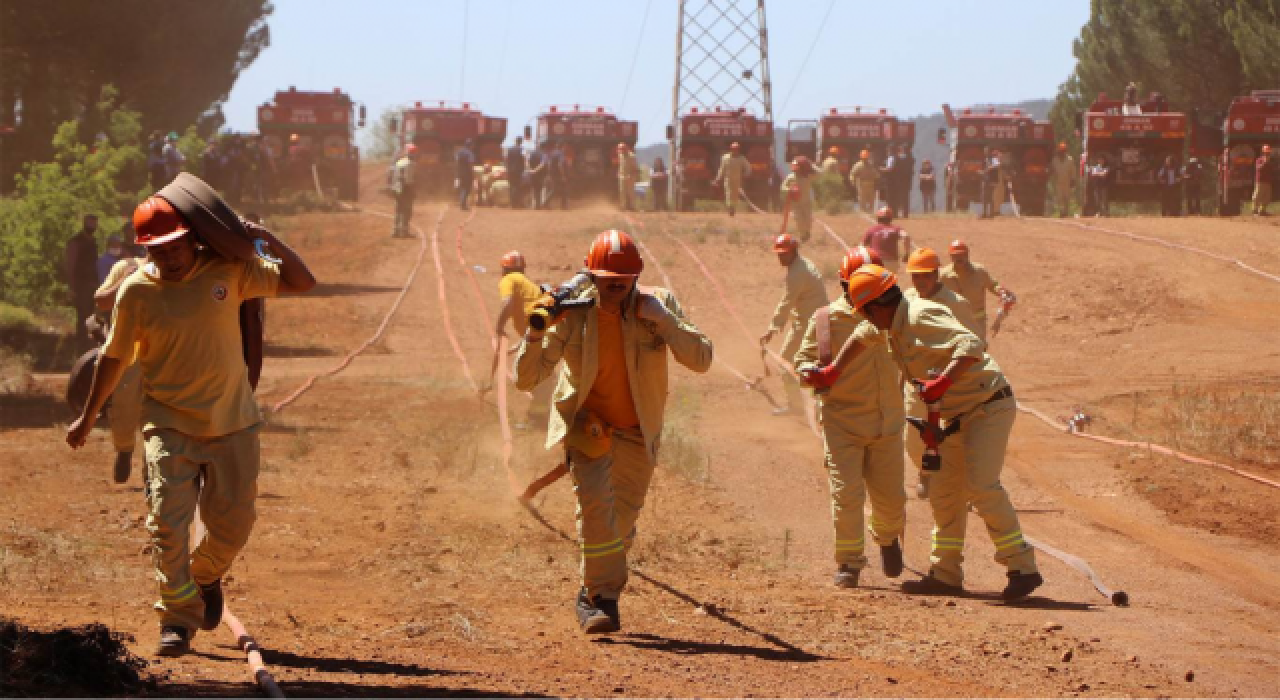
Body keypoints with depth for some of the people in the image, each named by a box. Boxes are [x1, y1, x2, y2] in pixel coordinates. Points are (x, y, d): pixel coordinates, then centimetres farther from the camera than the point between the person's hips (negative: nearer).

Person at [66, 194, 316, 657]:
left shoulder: (228, 271, -7)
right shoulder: (136, 292, -10)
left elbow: (301, 282, -3)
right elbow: (115, 357, 3)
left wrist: (269, 241, -18)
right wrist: (88, 418, 12)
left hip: (233, 423, 2)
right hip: (170, 424, -2)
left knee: (233, 524, 6)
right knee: (168, 523, -11)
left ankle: (205, 576, 38)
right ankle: (179, 618, 1)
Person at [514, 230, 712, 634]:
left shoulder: (658, 305, -15)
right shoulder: (572, 314, -18)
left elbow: (701, 360, -23)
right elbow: (526, 379, -19)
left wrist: (660, 318, -32)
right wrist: (536, 333, -37)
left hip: (638, 430, 2)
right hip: (588, 422, -2)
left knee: (623, 517, 12)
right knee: (595, 502, -23)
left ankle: (593, 593, 34)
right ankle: (604, 599, -14)